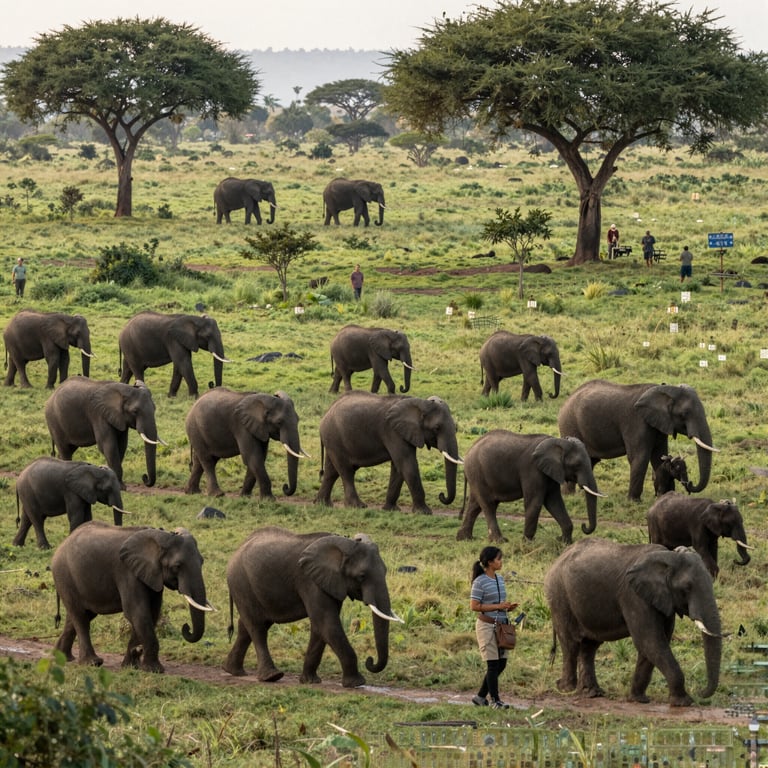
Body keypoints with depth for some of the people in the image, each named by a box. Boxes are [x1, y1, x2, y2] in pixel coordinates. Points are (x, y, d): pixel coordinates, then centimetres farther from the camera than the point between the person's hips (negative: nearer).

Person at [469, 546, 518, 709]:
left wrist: (508, 607, 0)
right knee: (493, 664, -3)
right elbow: (474, 606, -16)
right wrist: (498, 606, -19)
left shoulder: (500, 579, 11)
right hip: (486, 626, -8)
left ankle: (480, 696, 19)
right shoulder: (480, 582, -13)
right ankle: (495, 701, 5)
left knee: (501, 664, 8)